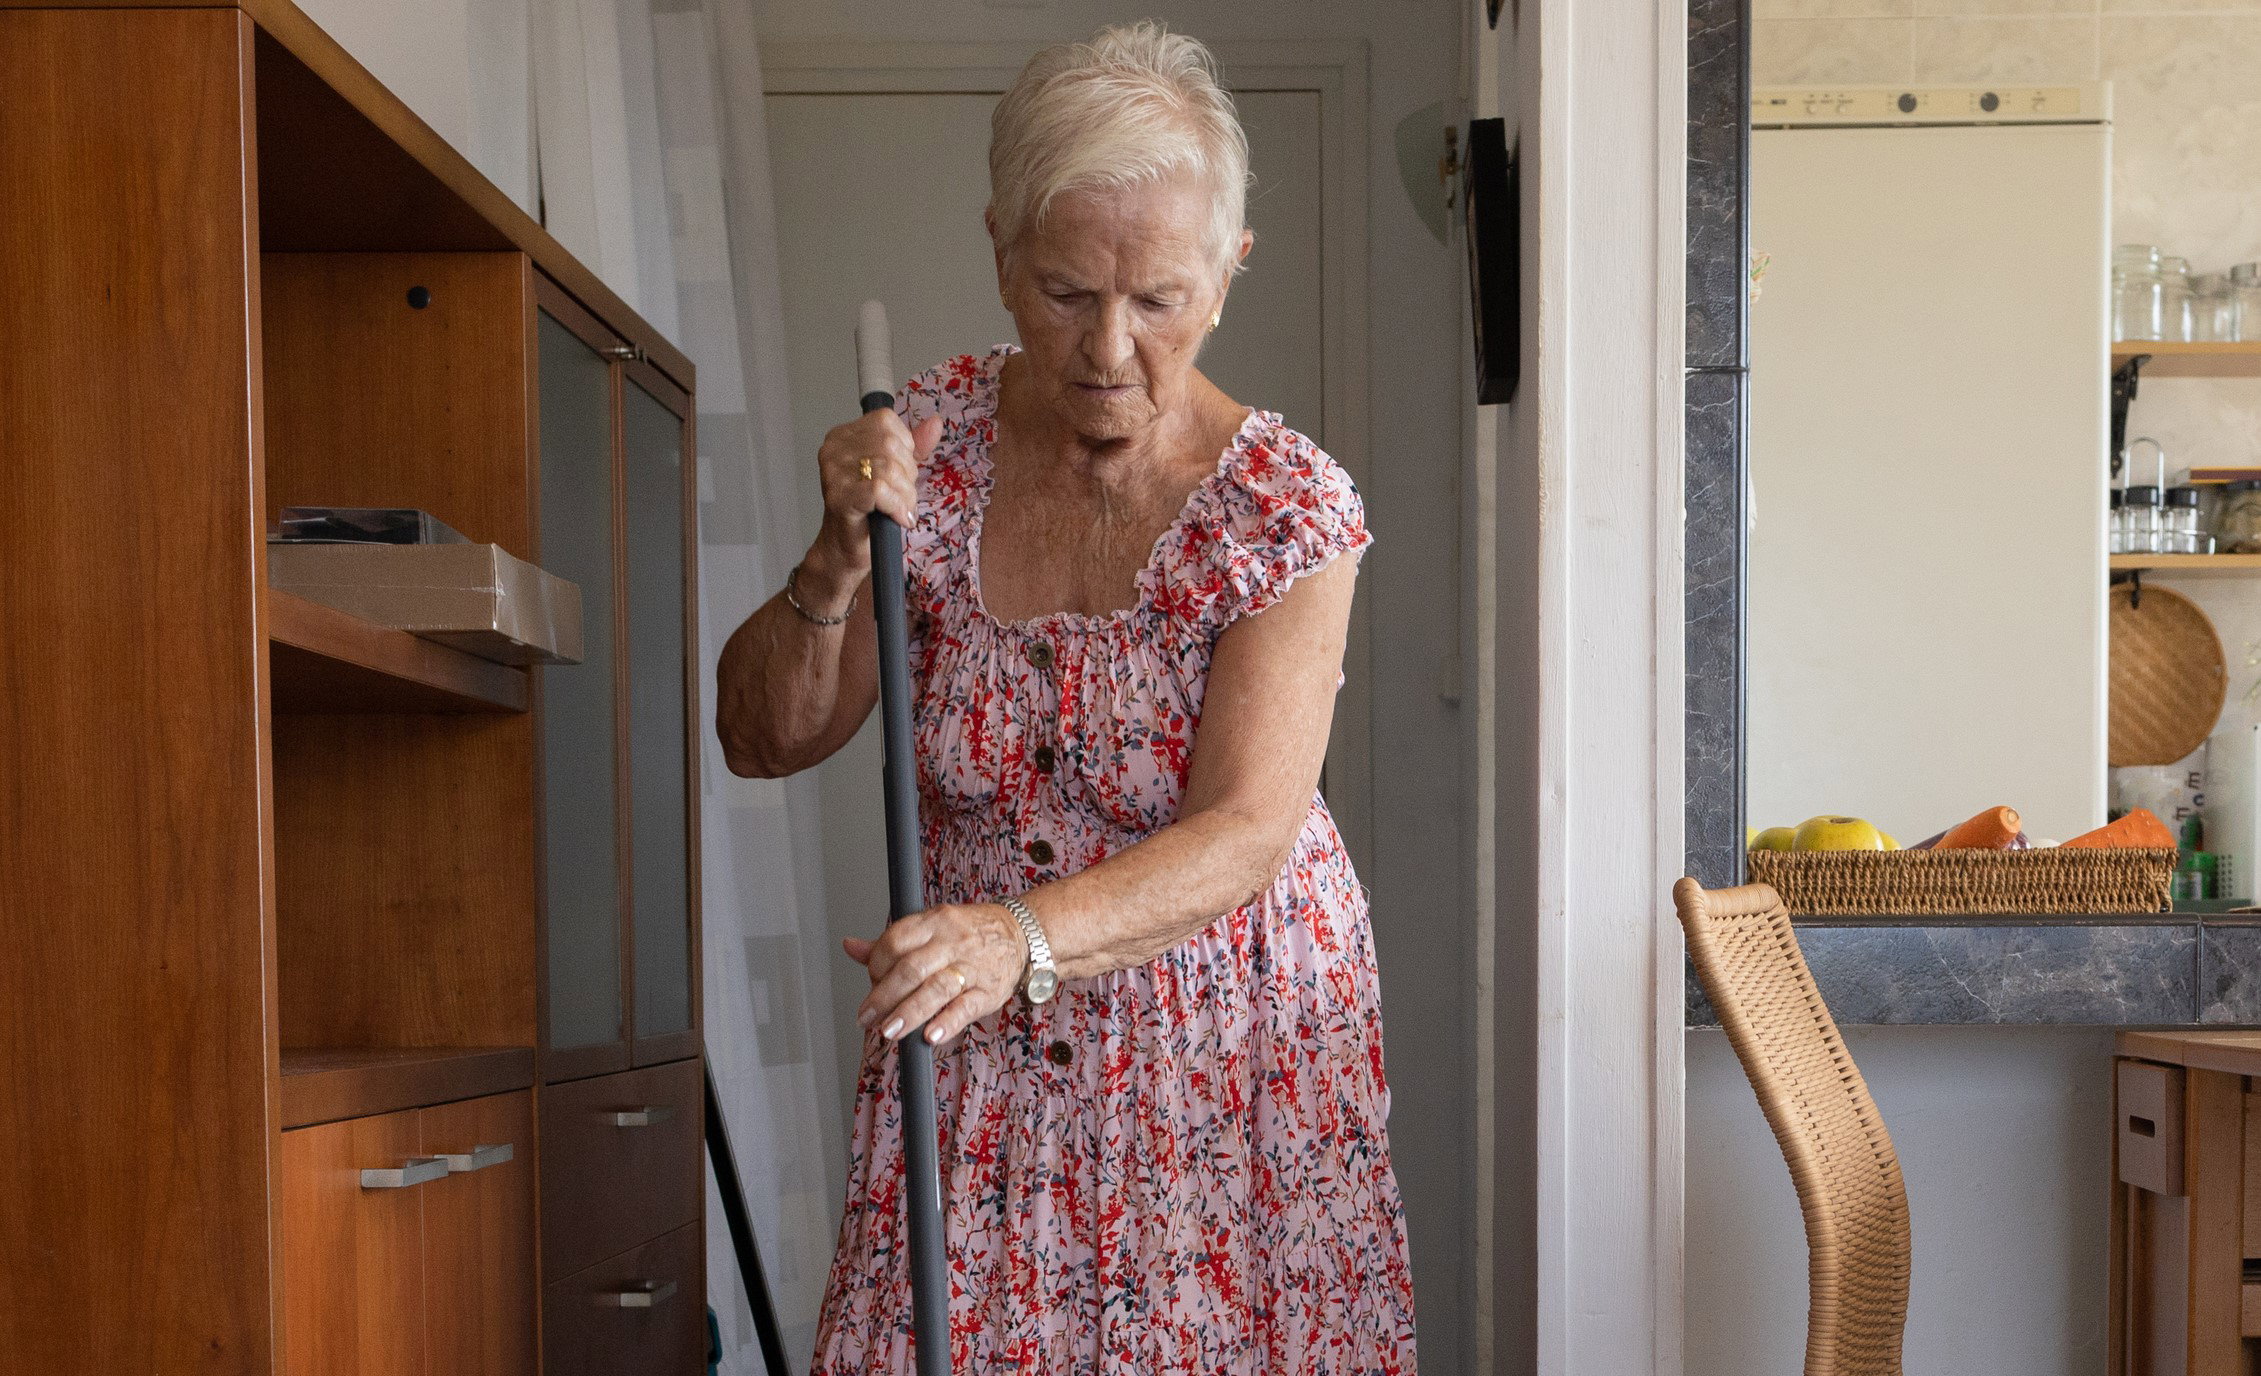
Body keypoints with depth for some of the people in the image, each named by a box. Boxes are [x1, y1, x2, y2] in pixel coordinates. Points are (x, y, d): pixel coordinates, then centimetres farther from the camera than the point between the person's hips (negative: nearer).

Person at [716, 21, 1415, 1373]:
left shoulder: (1286, 505, -15)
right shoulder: (937, 440, -7)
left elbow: (1246, 831, -23)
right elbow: (768, 738, -2)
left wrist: (1024, 935, -39)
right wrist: (841, 561, -21)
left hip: (1224, 1041, -2)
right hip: (979, 1030, 2)